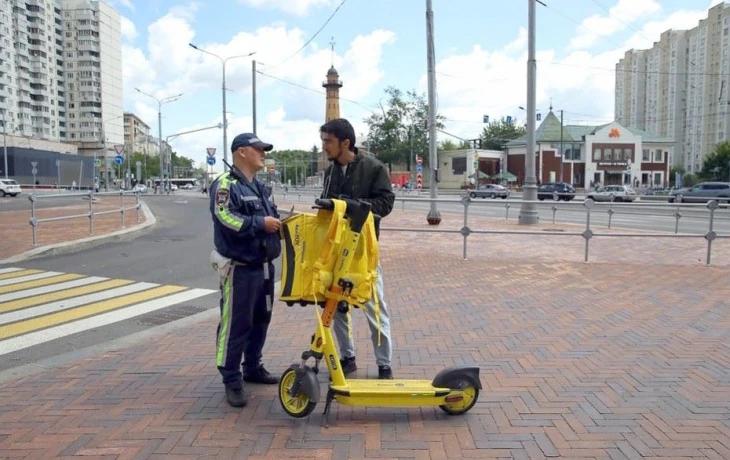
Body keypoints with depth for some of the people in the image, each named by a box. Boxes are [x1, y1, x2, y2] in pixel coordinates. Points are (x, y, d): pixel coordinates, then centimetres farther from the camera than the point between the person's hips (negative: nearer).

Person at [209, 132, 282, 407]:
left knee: (261, 320, 17)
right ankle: (232, 381, 8)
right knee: (235, 325, -3)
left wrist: (281, 223, 4)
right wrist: (260, 223, -24)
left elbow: (271, 217, 25)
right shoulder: (225, 184, -11)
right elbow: (225, 218, -26)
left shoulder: (259, 187, 17)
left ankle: (253, 368, 33)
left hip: (264, 266, 9)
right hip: (239, 268, -9)